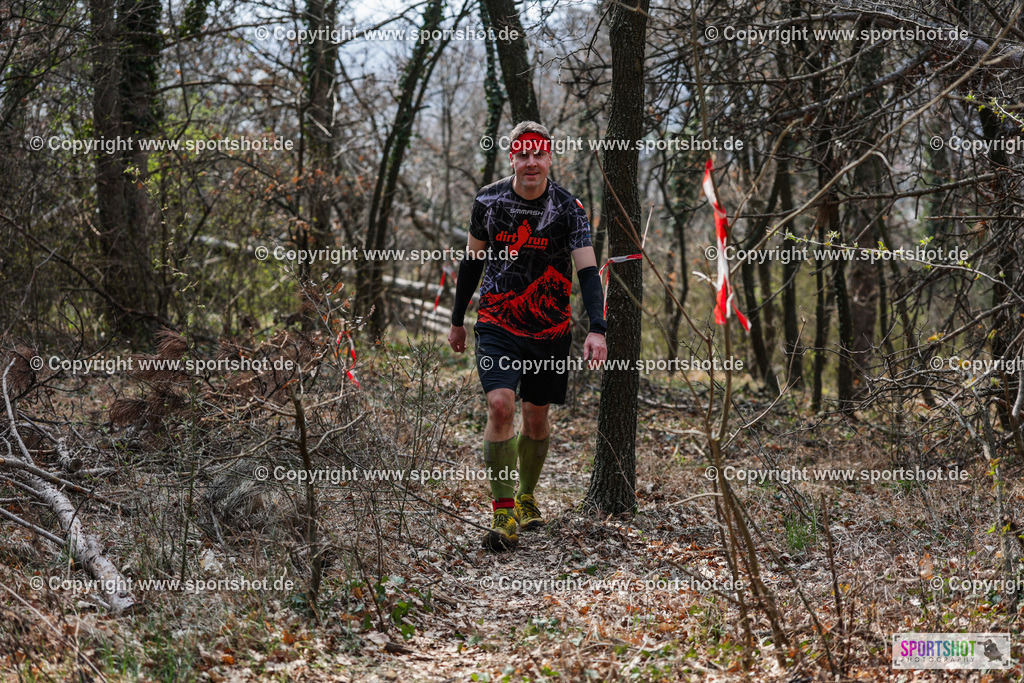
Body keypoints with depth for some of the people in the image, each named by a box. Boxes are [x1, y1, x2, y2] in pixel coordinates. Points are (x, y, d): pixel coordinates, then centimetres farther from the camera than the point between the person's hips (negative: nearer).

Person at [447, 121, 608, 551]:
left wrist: (596, 330, -28)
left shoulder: (568, 209, -9)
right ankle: (503, 513, -14)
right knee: (500, 405, -19)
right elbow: (473, 260, 9)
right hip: (497, 326, 0)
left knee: (536, 418, 10)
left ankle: (527, 497, 35)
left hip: (549, 330, 1)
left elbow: (587, 270, -15)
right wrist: (457, 320, 14)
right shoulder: (488, 201, -3)